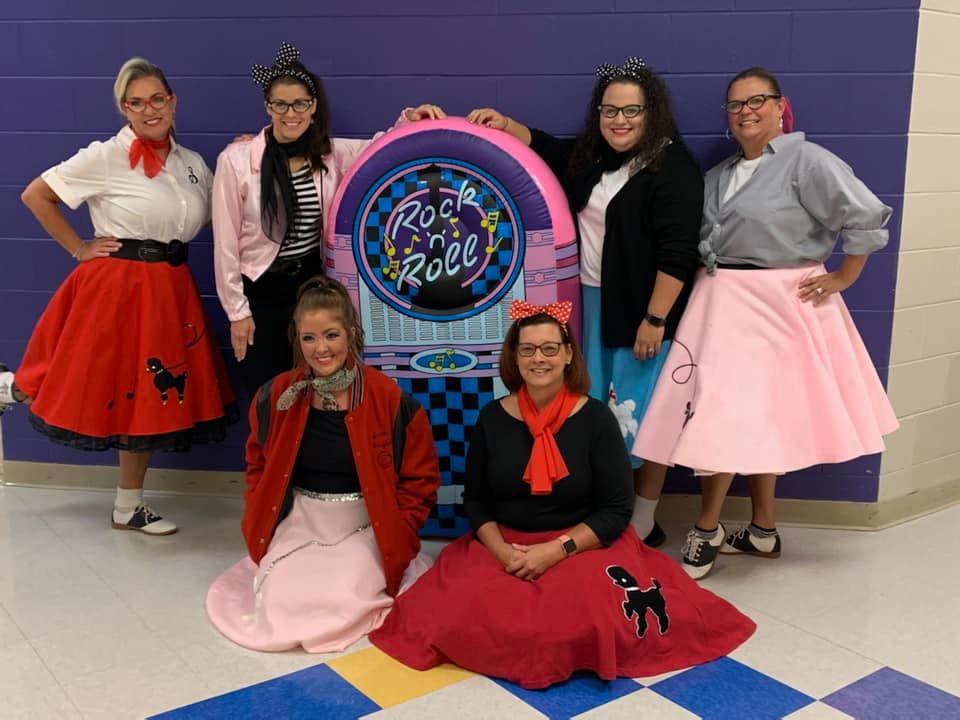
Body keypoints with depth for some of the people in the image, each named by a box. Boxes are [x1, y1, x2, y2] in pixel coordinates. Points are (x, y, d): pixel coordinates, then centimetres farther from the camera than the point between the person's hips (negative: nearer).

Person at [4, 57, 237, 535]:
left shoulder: (192, 163, 8)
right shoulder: (105, 158, -9)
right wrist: (79, 249, -6)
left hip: (171, 291, 5)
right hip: (116, 288, -5)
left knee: (148, 396, 11)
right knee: (107, 388, 0)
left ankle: (129, 507, 25)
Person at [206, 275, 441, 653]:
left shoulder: (389, 398, -12)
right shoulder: (276, 396, -4)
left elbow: (419, 480, -3)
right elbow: (258, 467, 13)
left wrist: (392, 541, -10)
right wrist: (261, 530, 3)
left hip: (363, 527, -2)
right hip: (298, 524, 2)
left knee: (344, 602, -23)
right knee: (278, 603, -17)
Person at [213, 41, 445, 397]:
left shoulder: (332, 154, -2)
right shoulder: (236, 159, -12)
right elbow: (226, 242, -9)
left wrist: (409, 119, -17)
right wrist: (237, 312, -7)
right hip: (260, 291, -3)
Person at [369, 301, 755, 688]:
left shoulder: (596, 418, -8)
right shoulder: (492, 418, 1)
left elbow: (617, 509, -8)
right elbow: (475, 499, 6)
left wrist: (556, 550, -20)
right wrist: (501, 550, -13)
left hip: (583, 547, -2)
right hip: (504, 545, 2)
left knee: (585, 619, -30)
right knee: (458, 611, -23)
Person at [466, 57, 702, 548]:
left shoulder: (673, 170, -14)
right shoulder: (593, 157, 10)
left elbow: (677, 254, -19)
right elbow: (547, 150, 27)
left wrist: (655, 318, -22)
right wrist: (505, 126, 12)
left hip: (641, 311, -8)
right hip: (592, 304, 8)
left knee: (640, 415, 0)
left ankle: (642, 525, 14)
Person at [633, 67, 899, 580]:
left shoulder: (806, 161, -9)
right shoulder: (720, 175, 13)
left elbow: (865, 216, -15)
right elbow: (705, 240, 17)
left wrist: (842, 278, -10)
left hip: (779, 305, -7)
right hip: (723, 304, 7)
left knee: (756, 415, -2)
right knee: (740, 418, 10)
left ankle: (707, 531, 9)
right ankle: (762, 531, 22)